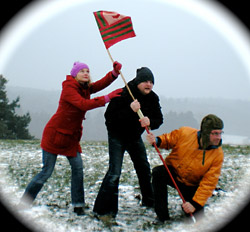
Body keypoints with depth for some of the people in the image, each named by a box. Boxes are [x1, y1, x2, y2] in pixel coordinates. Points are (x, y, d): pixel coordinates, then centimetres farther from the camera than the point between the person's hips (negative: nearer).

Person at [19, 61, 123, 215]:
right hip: (54, 134, -7)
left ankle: (78, 205, 5)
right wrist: (107, 98, -35)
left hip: (72, 136, 7)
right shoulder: (69, 88, -18)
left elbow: (102, 83, -11)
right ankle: (23, 203, 10)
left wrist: (115, 72, -28)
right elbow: (84, 104, -32)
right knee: (47, 172, -4)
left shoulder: (86, 88, 5)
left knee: (78, 168, -2)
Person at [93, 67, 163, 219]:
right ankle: (102, 210, -13)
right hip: (117, 136, -6)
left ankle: (149, 201, 36)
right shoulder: (123, 94, -25)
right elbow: (109, 116, -29)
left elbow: (159, 119, -5)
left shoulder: (153, 98, -7)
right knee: (115, 171, -17)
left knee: (145, 169, 14)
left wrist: (150, 122, -29)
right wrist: (130, 110, -40)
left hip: (135, 136, 6)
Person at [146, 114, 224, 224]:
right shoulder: (185, 133, -21)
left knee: (197, 216, -11)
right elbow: (168, 140, -1)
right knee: (158, 172, -33)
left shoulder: (218, 154, -20)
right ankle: (162, 215, -19)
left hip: (191, 185, 0)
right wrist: (157, 140, -24)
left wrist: (195, 203, -26)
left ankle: (187, 206, 29)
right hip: (173, 172, 0)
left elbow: (209, 183, -20)